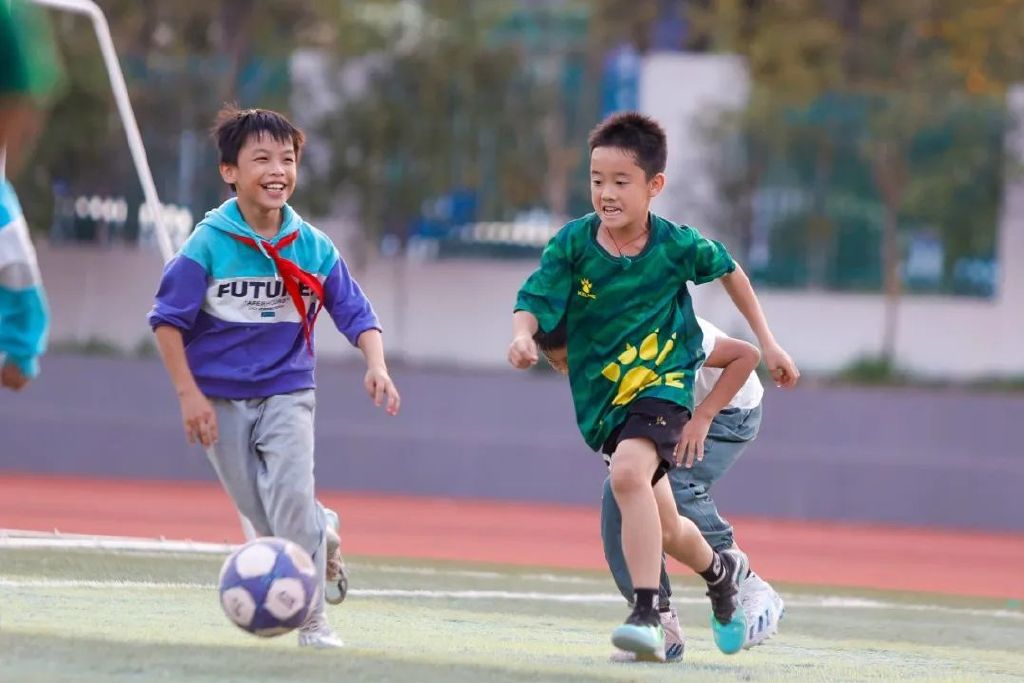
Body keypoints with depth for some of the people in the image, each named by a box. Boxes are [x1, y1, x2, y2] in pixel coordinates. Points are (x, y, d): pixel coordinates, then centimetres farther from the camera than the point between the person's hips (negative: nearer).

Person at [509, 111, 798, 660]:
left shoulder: (676, 245, -11)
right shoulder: (572, 244, -10)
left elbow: (729, 271, 8)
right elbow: (533, 301, -18)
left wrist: (767, 342, 12)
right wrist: (522, 335, -42)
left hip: (662, 382, -4)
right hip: (600, 394, 4)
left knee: (629, 471, -33)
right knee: (665, 529, 11)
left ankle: (646, 615, -33)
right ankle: (720, 571, 43)